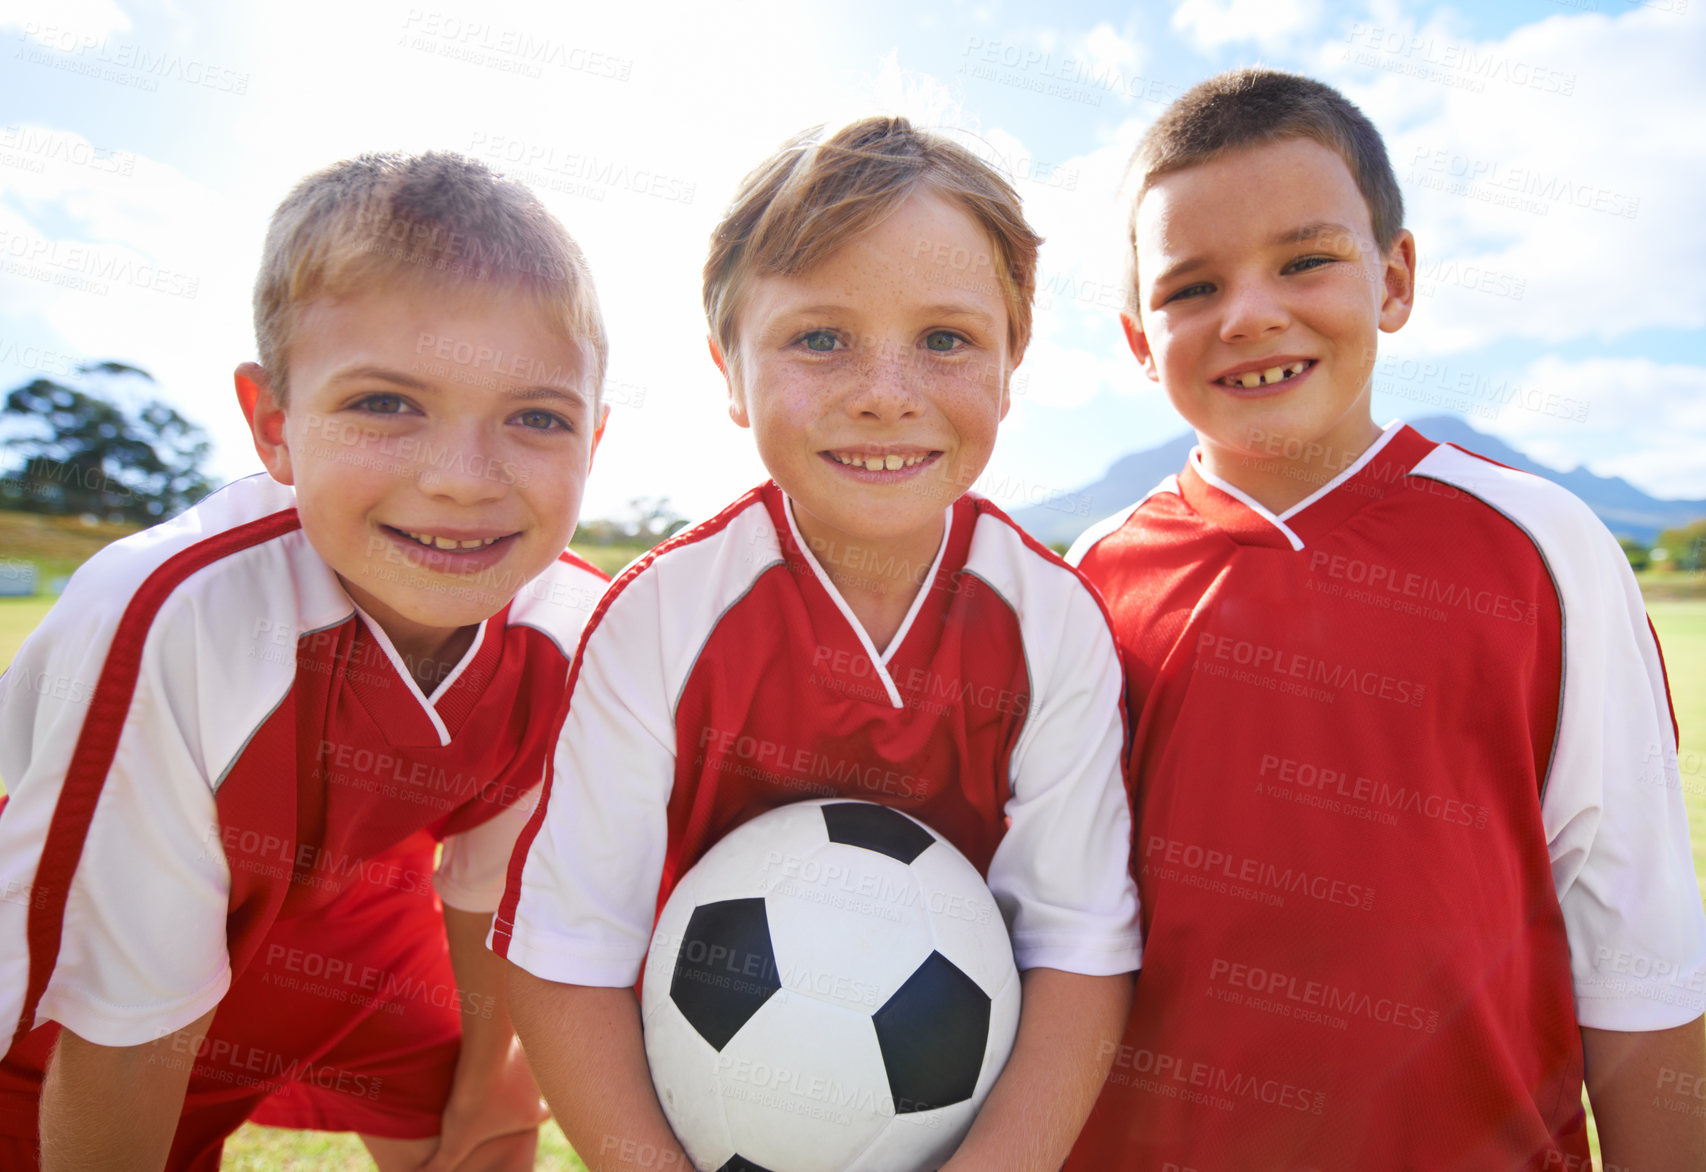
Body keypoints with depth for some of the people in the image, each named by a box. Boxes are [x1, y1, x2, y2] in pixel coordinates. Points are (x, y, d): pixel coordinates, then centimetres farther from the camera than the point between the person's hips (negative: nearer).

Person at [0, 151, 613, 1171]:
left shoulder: (576, 634, -26)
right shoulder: (168, 624, -40)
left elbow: (492, 875, -6)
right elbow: (127, 1018, -26)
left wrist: (486, 1078, 7)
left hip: (335, 899, 3)